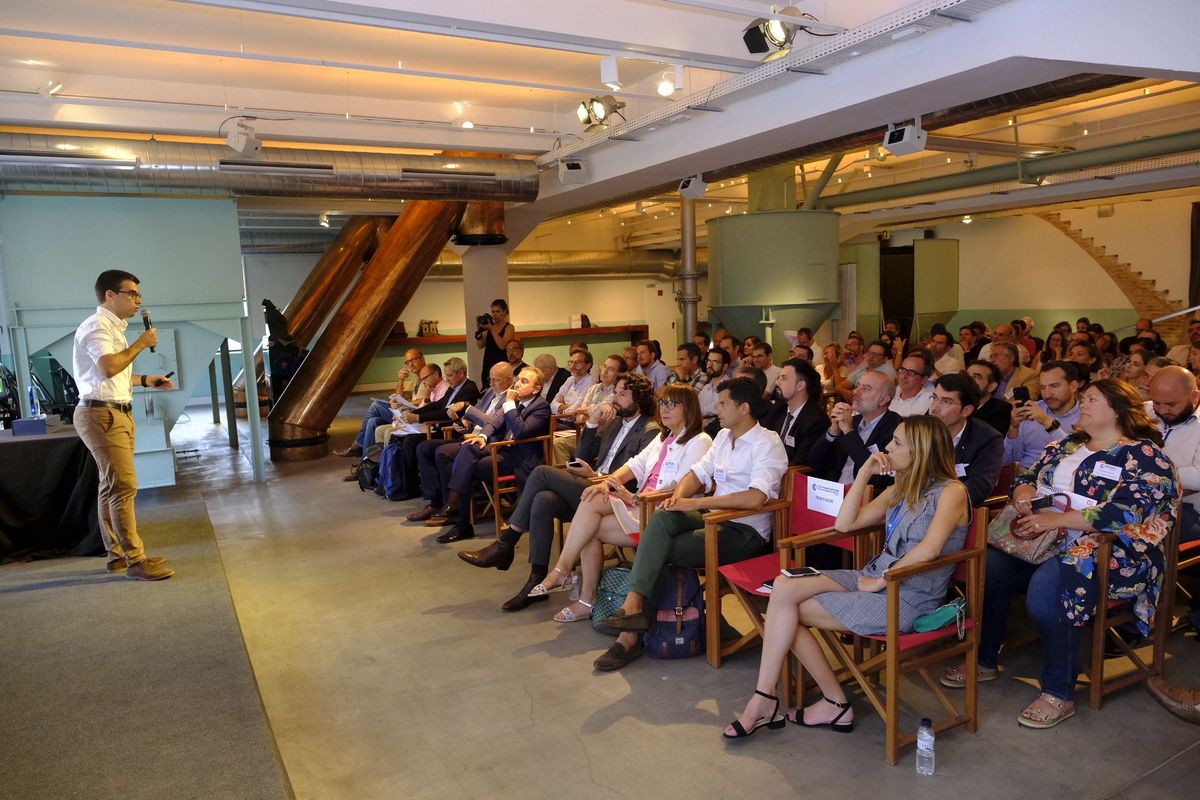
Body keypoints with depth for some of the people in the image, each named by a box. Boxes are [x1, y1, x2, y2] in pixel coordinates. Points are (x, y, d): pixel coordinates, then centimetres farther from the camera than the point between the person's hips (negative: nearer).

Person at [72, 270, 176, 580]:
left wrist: (144, 380, 18)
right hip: (101, 415, -11)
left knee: (111, 487, 13)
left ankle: (117, 554, 21)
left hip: (118, 414, 11)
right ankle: (136, 560, -9)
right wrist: (141, 343, -16)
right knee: (124, 486, -12)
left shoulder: (113, 328, 19)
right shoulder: (96, 326, -13)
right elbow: (108, 367, -28)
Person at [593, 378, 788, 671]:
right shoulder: (724, 436, 16)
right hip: (715, 518, 7)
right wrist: (679, 495, -6)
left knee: (661, 550, -20)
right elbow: (699, 472, 18)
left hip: (746, 532, -7)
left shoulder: (768, 444, -11)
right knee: (662, 517, -23)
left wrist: (697, 503, -22)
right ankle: (633, 606, -30)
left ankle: (631, 634, -9)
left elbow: (756, 497, -25)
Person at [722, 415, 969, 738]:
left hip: (907, 599, -8)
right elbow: (844, 523, 11)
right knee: (784, 587, -16)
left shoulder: (951, 492, -7)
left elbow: (930, 548, -24)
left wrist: (881, 580, -17)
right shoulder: (900, 490, 17)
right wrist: (865, 472, 7)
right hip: (874, 578, 8)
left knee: (788, 611, -14)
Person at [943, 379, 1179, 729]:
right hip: (1045, 539, 7)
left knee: (1046, 586, -34)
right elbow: (1027, 475, 19)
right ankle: (984, 660, -1)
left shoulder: (1144, 456, -4)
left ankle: (1059, 694, -18)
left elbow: (1125, 513, -18)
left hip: (1108, 549, -7)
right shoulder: (1066, 446, 19)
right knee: (989, 565, -17)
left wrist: (1058, 519, -23)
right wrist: (1023, 493, -6)